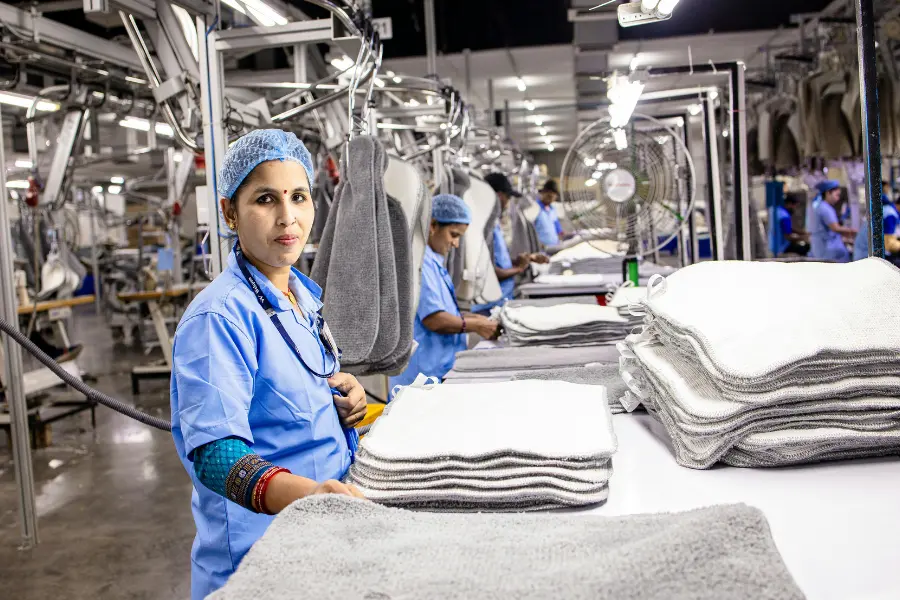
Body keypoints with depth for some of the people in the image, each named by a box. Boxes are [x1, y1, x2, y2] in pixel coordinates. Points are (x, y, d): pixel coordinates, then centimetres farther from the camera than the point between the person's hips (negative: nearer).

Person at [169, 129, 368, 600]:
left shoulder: (305, 296, 4)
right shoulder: (219, 316, -21)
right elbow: (213, 448, -30)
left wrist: (344, 395, -3)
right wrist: (303, 492, -47)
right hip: (256, 555, -8)